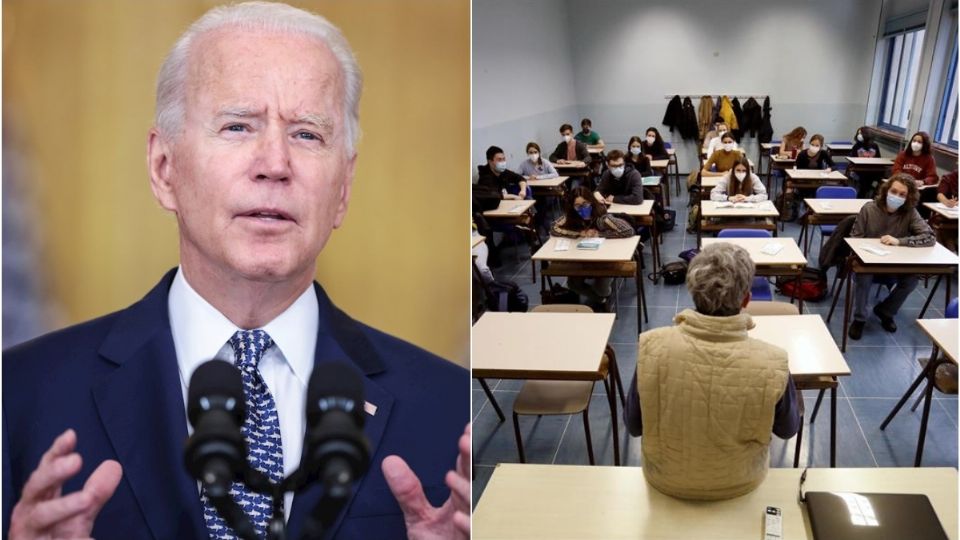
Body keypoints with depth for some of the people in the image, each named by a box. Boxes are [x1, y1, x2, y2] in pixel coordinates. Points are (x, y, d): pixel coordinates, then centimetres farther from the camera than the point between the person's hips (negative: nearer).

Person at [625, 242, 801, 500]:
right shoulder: (771, 362, -30)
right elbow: (788, 429, -9)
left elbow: (633, 425, -12)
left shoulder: (652, 347, -28)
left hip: (666, 479, 0)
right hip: (739, 482, 0)